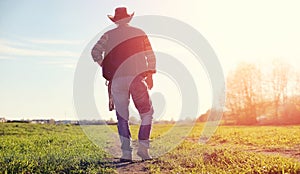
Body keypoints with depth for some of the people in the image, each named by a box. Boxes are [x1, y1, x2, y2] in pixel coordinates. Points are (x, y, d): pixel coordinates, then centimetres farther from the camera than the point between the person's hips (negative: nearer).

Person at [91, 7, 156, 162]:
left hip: (117, 79, 1)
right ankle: (143, 147, 0)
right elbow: (150, 56, 7)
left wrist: (104, 67, 12)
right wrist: (150, 75, 14)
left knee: (122, 117, 8)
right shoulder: (139, 33, 10)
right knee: (147, 113, 11)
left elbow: (95, 52, -1)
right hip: (137, 77, -1)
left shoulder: (108, 35, 9)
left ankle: (126, 153, 3)